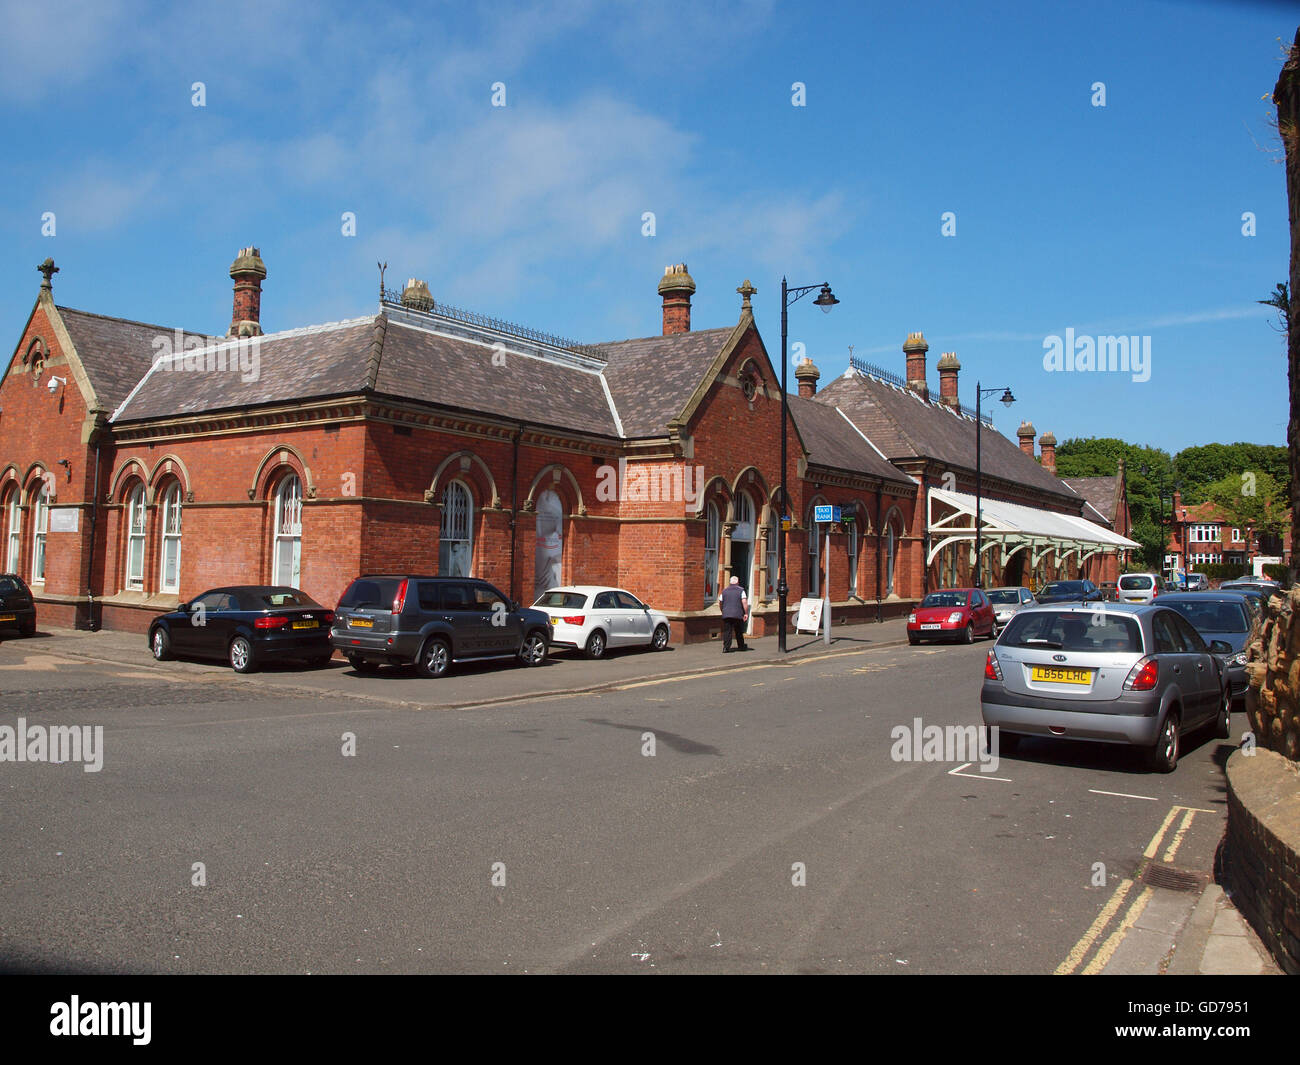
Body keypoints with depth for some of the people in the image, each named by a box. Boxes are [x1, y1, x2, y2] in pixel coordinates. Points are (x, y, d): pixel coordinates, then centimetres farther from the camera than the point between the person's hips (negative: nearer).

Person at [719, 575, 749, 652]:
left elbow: (721, 603, 16)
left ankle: (726, 648, -11)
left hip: (726, 614, 2)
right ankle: (741, 646, 23)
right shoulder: (741, 590, 2)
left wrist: (723, 611, 30)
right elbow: (744, 602, -9)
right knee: (739, 631, 12)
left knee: (727, 632, -1)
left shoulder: (724, 590, 12)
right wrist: (746, 613, -7)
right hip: (738, 615, -2)